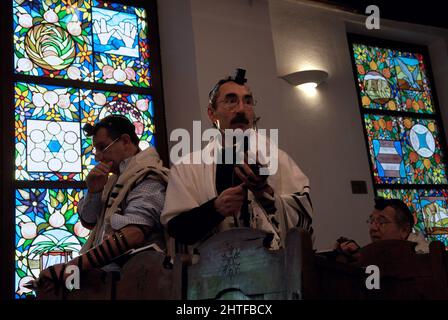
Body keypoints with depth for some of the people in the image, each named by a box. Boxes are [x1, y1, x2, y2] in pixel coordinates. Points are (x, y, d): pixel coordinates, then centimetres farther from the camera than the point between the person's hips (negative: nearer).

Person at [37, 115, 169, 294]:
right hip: (101, 272, 8)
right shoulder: (118, 177, 17)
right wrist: (93, 191, 3)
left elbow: (132, 234, -25)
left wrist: (71, 266, -27)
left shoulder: (147, 178, -10)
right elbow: (88, 222, 22)